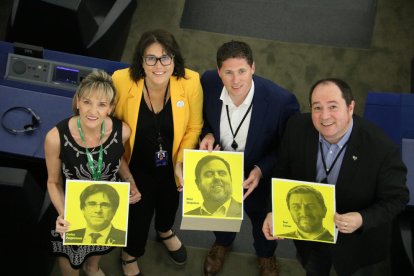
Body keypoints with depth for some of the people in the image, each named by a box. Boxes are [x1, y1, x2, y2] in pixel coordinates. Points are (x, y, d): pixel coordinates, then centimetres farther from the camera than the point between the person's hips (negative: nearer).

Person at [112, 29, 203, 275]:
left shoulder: (190, 82, -27)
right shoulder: (122, 81, -30)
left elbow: (194, 126, -11)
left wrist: (182, 162, -21)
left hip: (173, 162, 2)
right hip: (137, 164, -2)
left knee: (170, 200, 32)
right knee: (139, 210, 20)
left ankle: (165, 231, 69)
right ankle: (131, 252, 57)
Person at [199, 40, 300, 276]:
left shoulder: (282, 101, -36)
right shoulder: (208, 82, -26)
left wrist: (261, 170, -32)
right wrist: (207, 134, -24)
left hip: (258, 176, -2)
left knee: (261, 218, 30)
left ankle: (266, 254, 65)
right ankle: (223, 242, 70)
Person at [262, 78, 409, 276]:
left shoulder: (382, 148, -31)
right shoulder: (297, 128, -20)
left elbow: (396, 198, -18)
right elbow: (282, 173, -6)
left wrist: (363, 220, -35)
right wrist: (273, 211, -19)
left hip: (356, 242, -3)